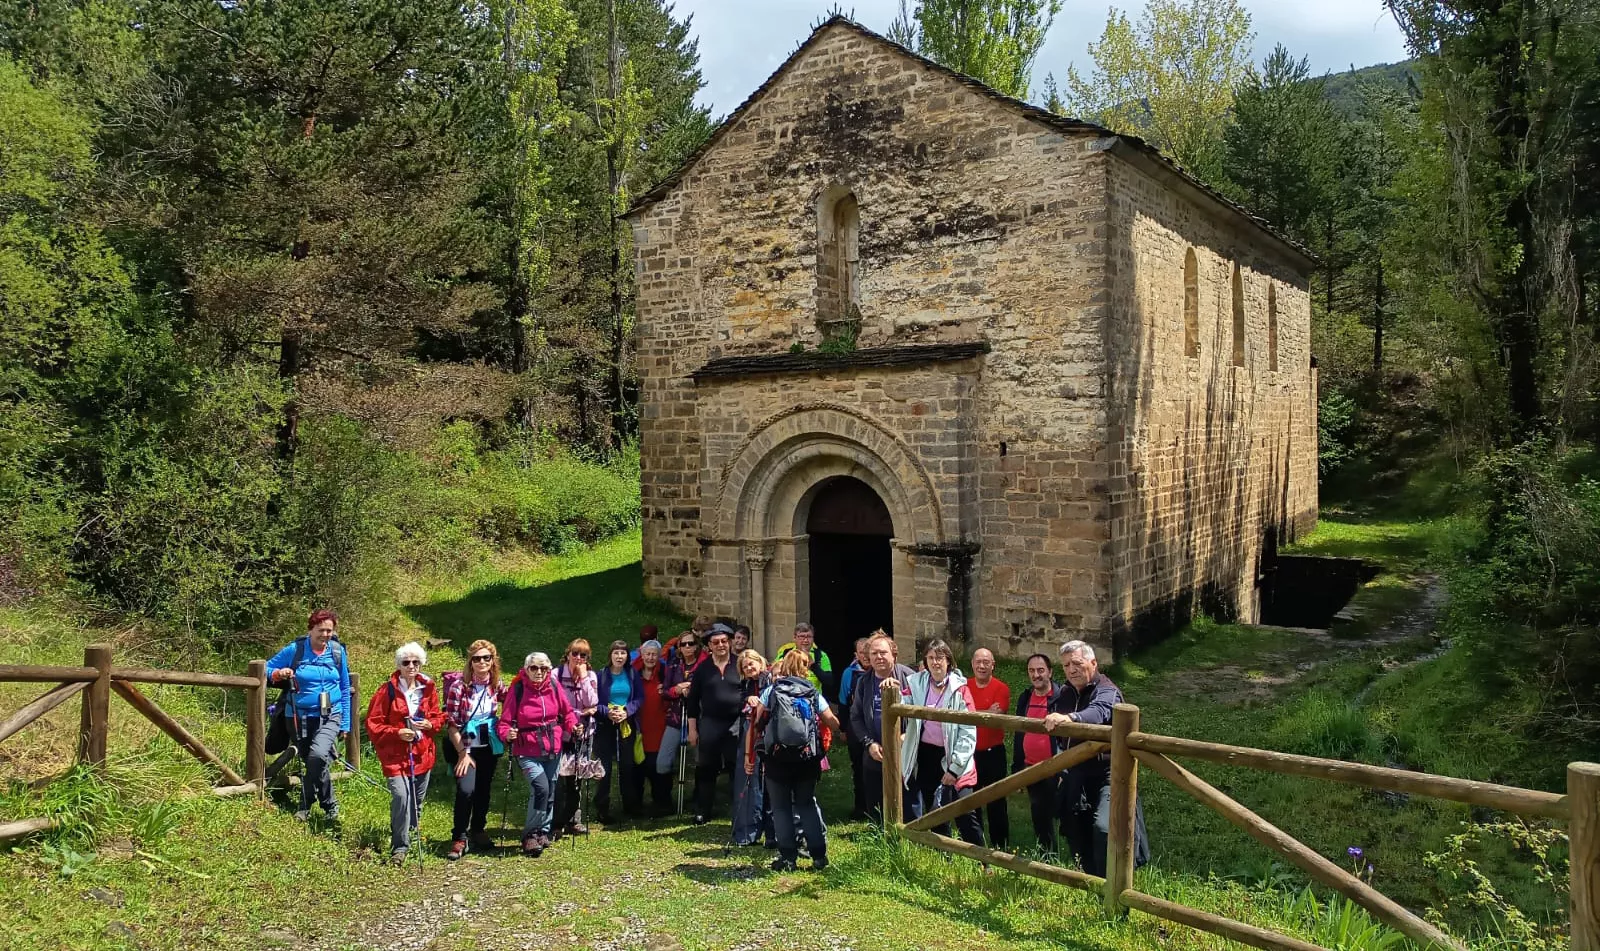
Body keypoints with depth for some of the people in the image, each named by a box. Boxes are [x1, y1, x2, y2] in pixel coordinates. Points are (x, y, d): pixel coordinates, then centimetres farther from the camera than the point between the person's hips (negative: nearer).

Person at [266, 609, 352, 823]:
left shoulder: (338, 652, 1)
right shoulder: (295, 650, -4)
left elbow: (345, 689, 9)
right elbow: (268, 668, 6)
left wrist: (345, 723, 9)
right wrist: (279, 674, -17)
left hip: (330, 717, -1)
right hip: (302, 716, 1)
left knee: (318, 755, -25)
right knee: (315, 763, 7)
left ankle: (306, 805, -7)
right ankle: (330, 806, 28)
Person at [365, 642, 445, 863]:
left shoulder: (428, 689, 5)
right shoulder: (387, 691, -7)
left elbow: (439, 718, 14)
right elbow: (373, 724, -6)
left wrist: (430, 724, -8)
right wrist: (397, 733, -18)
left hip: (422, 754, 5)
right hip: (395, 756, -4)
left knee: (417, 800, 15)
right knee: (401, 796, -20)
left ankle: (413, 836, 38)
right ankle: (400, 847, -8)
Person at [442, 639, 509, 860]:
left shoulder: (496, 685, -2)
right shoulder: (459, 685, -15)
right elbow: (452, 724, -13)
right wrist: (463, 754, -15)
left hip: (489, 747, 5)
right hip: (464, 747, -5)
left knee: (483, 790, 13)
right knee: (466, 789, -19)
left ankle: (478, 831, 33)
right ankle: (459, 838, -5)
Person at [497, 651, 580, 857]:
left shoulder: (554, 687, -3)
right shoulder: (517, 689, -12)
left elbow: (567, 712, 8)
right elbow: (505, 721, -10)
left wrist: (573, 726, -10)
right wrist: (507, 734, -30)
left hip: (553, 750, 5)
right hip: (528, 752, -5)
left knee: (550, 792, 14)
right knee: (540, 788, -21)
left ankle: (544, 831, 33)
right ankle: (530, 834, -6)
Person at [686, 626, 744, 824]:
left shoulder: (740, 665, 2)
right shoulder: (702, 669, 5)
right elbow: (692, 700, 7)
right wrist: (692, 729, 4)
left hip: (737, 724, -1)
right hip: (709, 725, 1)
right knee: (706, 770, 4)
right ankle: (702, 813, 14)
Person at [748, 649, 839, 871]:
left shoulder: (770, 691, 2)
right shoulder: (813, 694, 5)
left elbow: (755, 725, -1)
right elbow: (832, 722, 6)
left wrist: (749, 756, 3)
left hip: (777, 759, -2)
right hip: (807, 759, 2)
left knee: (781, 807, 8)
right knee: (807, 804, 16)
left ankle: (788, 857, 7)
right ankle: (819, 855, 12)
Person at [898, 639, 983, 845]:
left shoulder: (959, 689, -7)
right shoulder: (916, 683, 2)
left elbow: (968, 732, -10)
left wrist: (955, 767, -13)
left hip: (950, 757, -3)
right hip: (924, 754, 3)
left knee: (966, 815, -6)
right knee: (934, 814, 14)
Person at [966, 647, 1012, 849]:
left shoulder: (1001, 688, -9)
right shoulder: (964, 687, 2)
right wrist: (987, 713, -15)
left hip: (993, 753, -4)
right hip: (968, 752, 4)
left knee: (996, 803, 6)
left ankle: (1001, 846, 16)